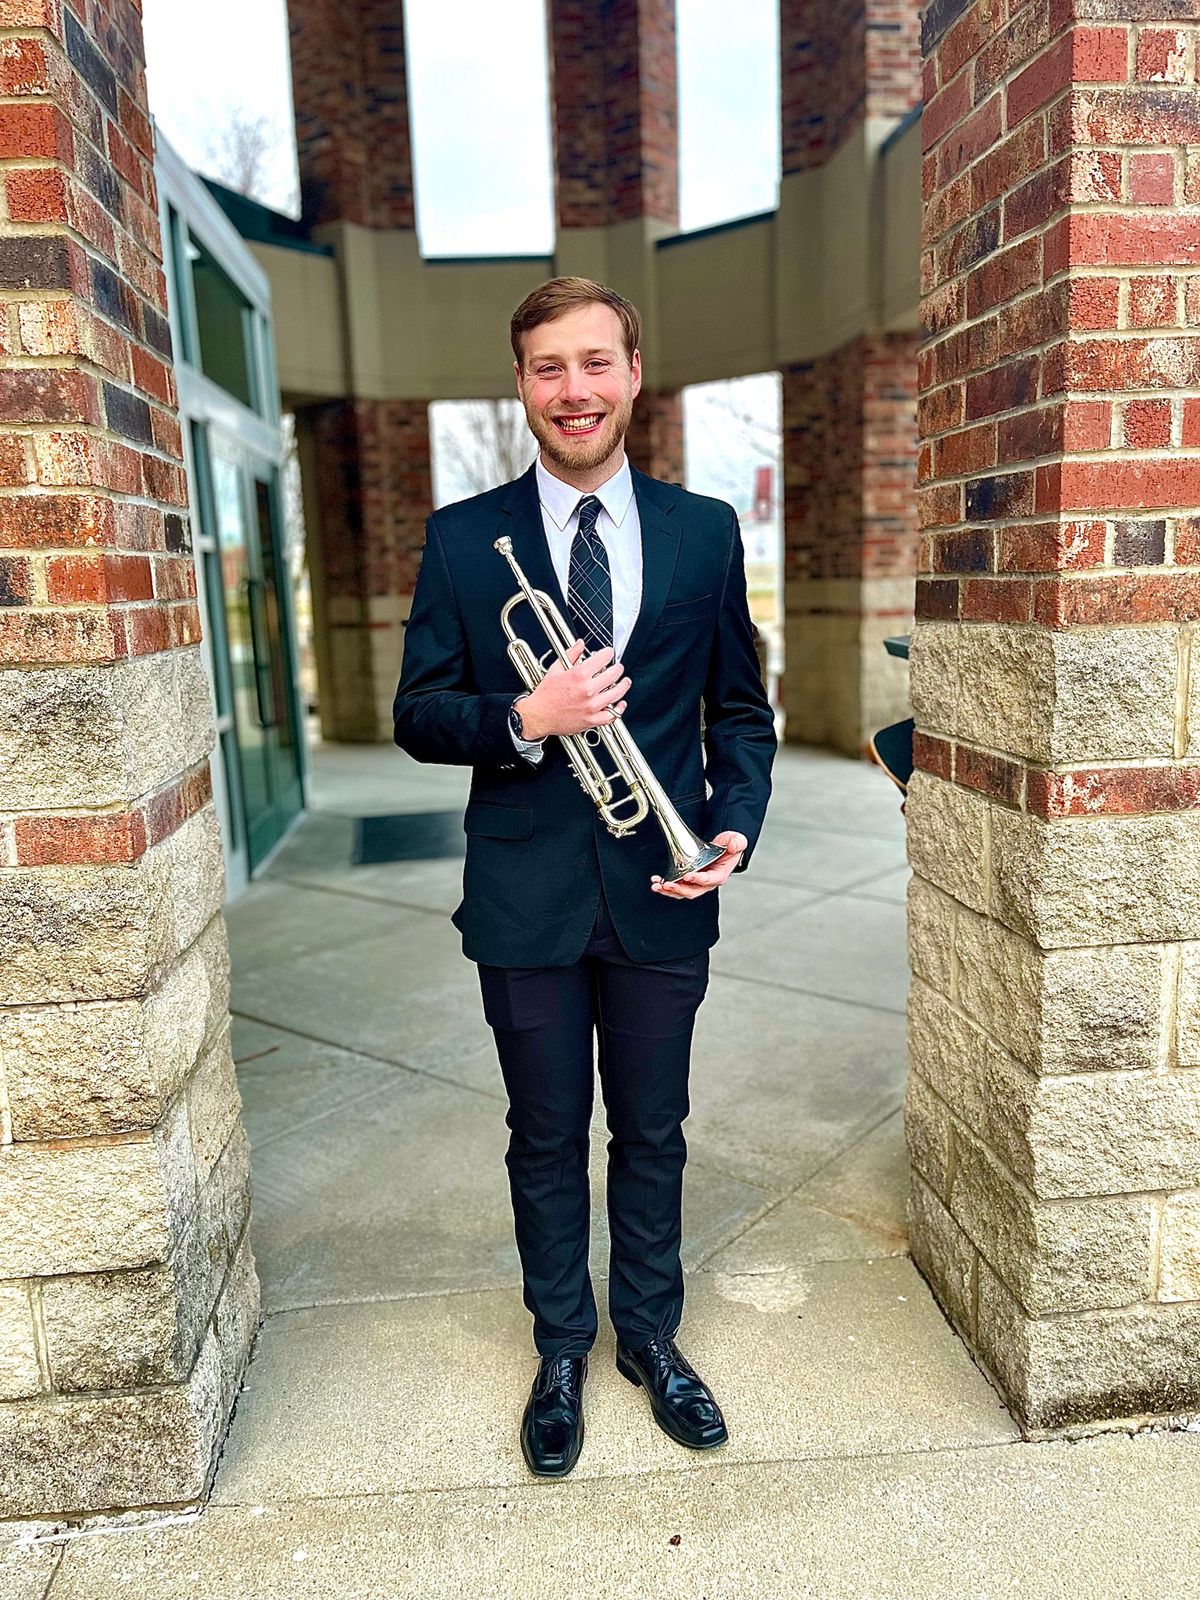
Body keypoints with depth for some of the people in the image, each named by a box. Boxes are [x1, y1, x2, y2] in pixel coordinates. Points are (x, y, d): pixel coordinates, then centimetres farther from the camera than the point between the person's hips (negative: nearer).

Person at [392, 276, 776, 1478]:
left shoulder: (705, 530, 2)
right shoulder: (462, 538, -2)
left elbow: (739, 708, 6)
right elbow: (418, 715, -2)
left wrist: (736, 824, -11)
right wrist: (524, 718, -21)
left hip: (662, 893, 1)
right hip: (528, 896, -1)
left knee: (651, 1132, 17)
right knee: (546, 1139, 15)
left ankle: (650, 1335, 40)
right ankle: (561, 1349, 38)